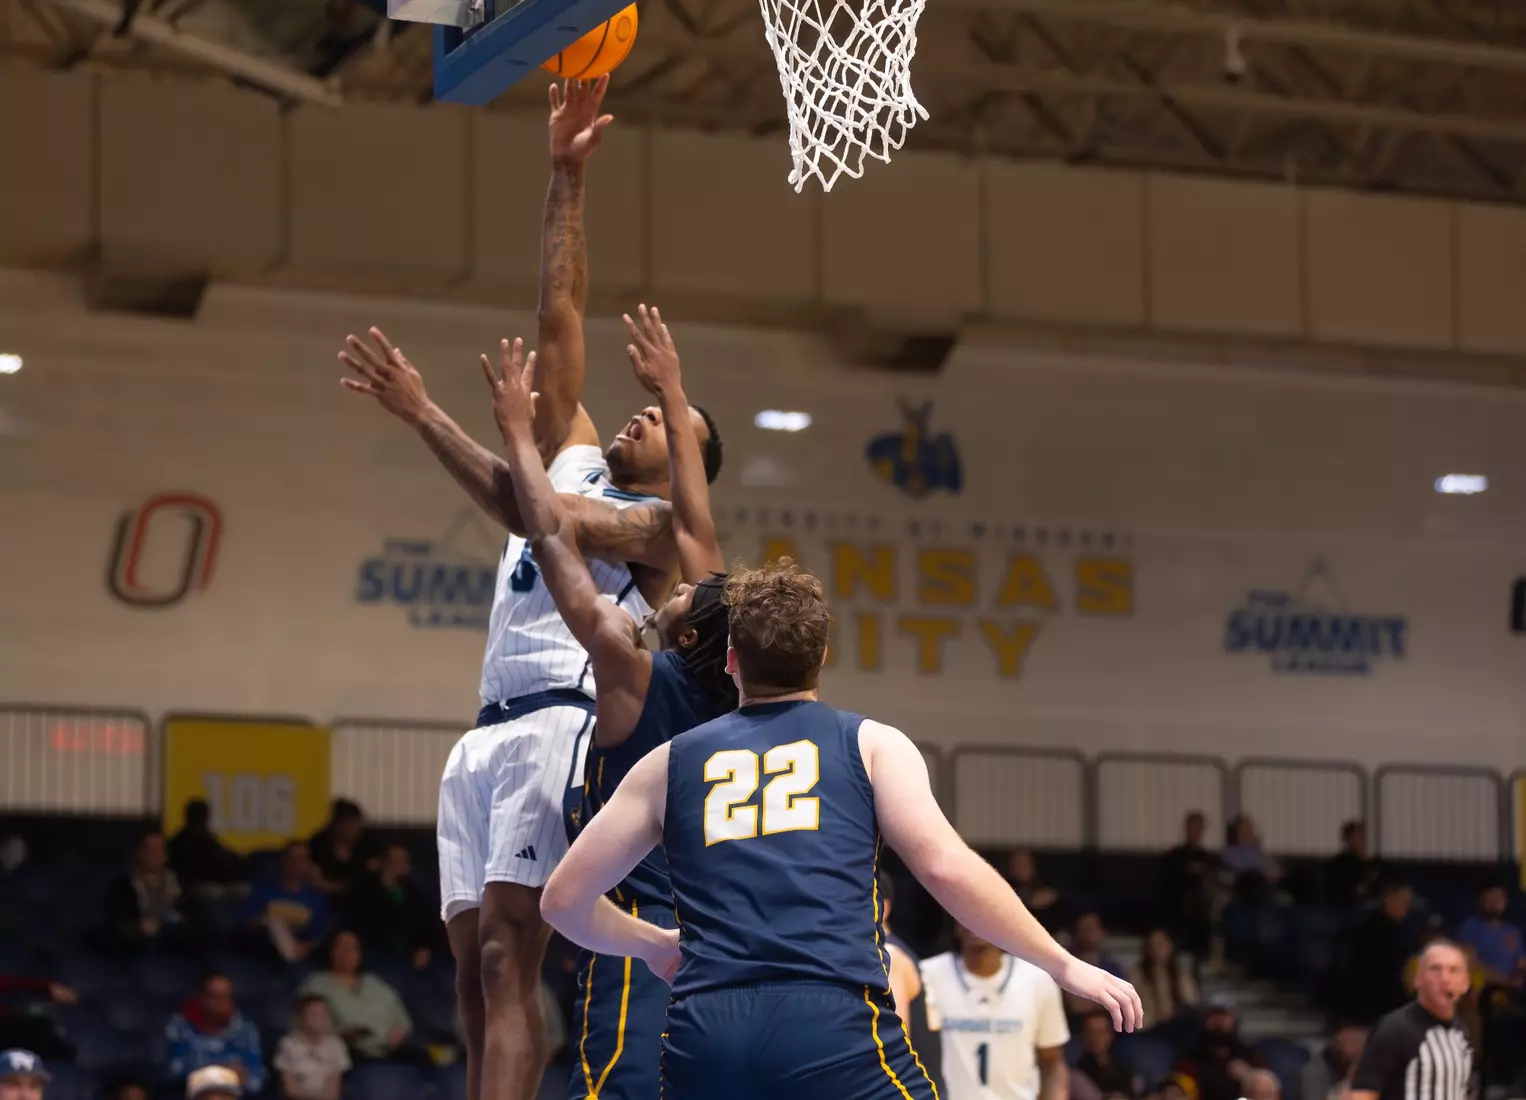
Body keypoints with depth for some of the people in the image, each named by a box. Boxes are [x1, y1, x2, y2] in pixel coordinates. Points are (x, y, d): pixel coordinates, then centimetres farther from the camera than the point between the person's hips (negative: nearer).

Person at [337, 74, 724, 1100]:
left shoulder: (663, 526, 1)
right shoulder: (579, 464, 24)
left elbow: (536, 512, -16)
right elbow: (561, 315, 21)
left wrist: (425, 413, -17)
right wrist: (567, 176, 17)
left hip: (560, 726, -9)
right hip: (489, 735, 9)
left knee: (507, 957, -20)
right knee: (477, 969, 2)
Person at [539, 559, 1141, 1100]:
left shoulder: (669, 763, 20)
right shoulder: (870, 744, 13)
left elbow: (564, 898, 21)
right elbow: (945, 867, -1)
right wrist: (1066, 967, 5)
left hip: (704, 1037, 3)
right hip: (835, 1026, -3)